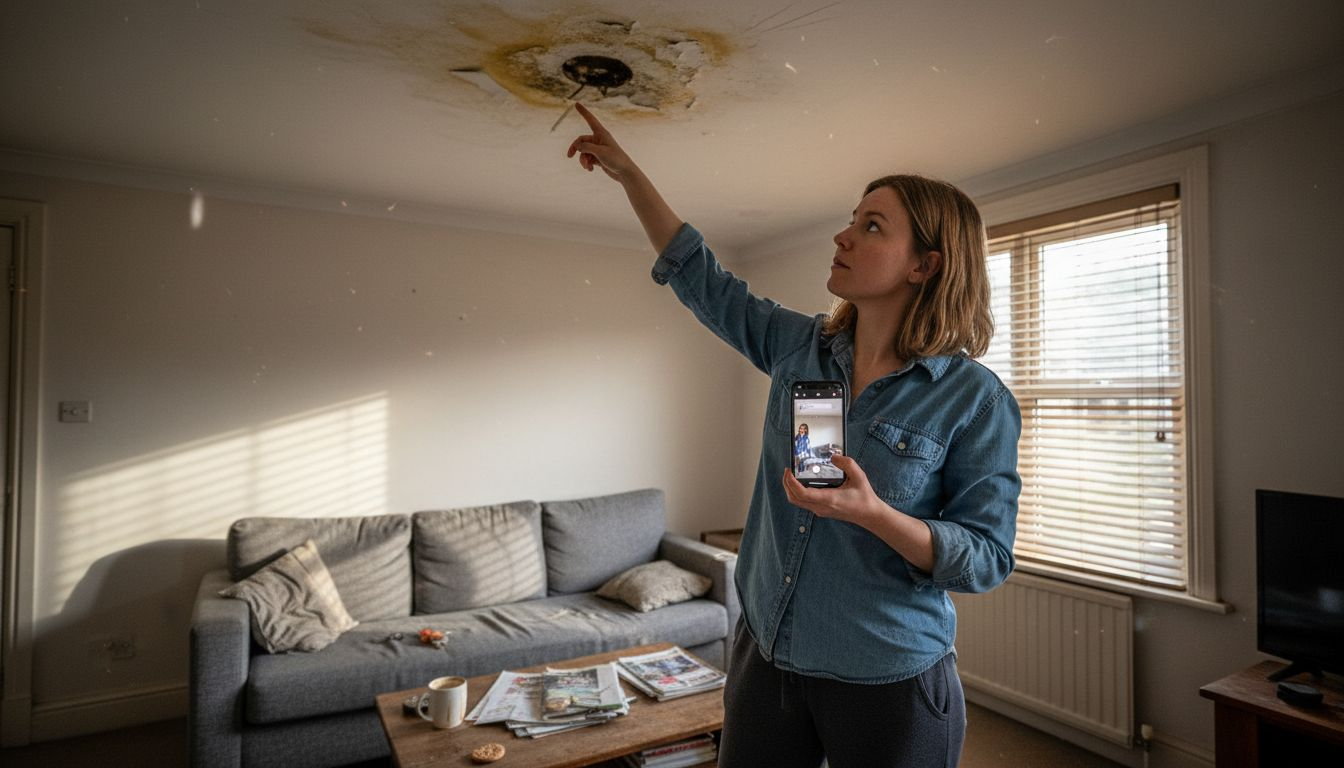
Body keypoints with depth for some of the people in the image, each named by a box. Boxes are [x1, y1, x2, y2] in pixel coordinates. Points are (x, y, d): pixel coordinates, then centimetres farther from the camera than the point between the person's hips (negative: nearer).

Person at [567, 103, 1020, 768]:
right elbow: (700, 278, 7)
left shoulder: (977, 400, -15)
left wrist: (874, 514, -30)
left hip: (888, 687, -4)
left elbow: (988, 558, -13)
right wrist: (627, 173, 7)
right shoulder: (798, 347, -2)